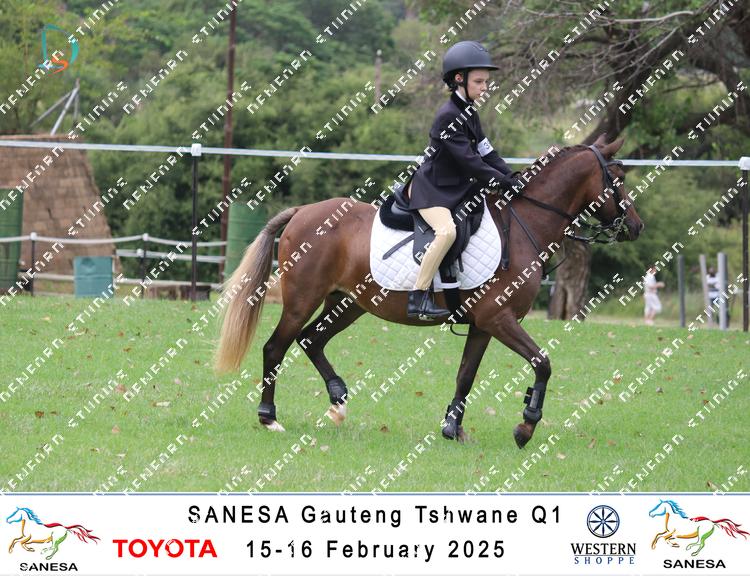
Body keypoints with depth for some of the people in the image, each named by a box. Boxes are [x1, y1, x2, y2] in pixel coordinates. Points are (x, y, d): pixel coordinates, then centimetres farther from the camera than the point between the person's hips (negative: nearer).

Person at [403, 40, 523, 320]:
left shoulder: (469, 113, 11)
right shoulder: (448, 116, -19)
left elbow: (486, 153, 11)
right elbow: (469, 161, -23)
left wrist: (514, 180, -1)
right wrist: (504, 182, -22)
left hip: (458, 186, 10)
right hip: (430, 188, -10)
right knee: (447, 231, -34)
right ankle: (418, 298, -30)